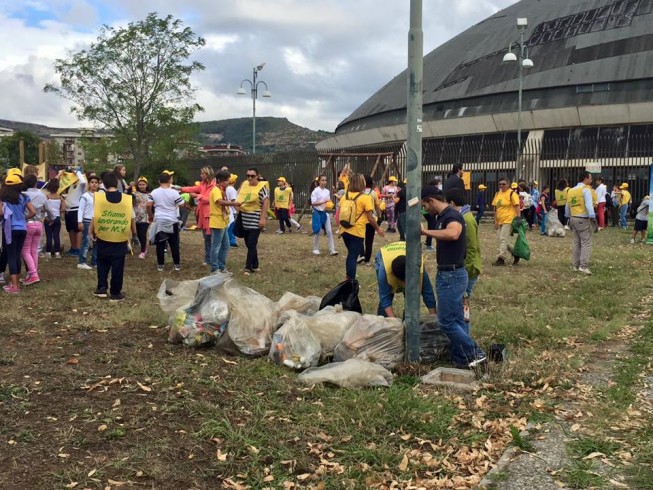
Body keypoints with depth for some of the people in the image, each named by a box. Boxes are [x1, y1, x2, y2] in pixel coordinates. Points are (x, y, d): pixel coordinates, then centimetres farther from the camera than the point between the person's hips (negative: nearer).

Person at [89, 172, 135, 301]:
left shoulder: (98, 197, -8)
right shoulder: (127, 199, -5)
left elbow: (94, 217, -6)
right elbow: (132, 219, 1)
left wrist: (91, 232, 8)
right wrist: (133, 232, 17)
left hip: (103, 238, 0)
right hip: (121, 239, 0)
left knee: (102, 264, 18)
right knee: (117, 267, 6)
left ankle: (102, 288, 17)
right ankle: (115, 293, 10)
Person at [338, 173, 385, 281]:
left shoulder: (344, 196, 6)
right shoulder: (365, 198, -10)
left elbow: (340, 214, 13)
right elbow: (370, 217, -9)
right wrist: (378, 228, 5)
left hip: (344, 230, 6)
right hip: (357, 231, -6)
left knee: (350, 254, 23)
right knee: (353, 256, -1)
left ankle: (348, 277, 31)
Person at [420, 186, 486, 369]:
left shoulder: (452, 215, -18)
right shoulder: (442, 217, 12)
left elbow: (453, 234, -41)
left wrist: (426, 231, -32)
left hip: (452, 275, -10)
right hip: (446, 274, 10)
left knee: (446, 321, -6)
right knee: (456, 320, 13)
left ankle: (476, 354, 1)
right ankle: (461, 359, 19)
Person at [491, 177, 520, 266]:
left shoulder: (512, 193, -8)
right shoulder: (497, 194, 12)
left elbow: (517, 206, -11)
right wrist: (495, 221, 9)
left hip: (508, 220, -8)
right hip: (499, 221, 8)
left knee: (503, 239, -11)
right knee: (500, 239, 9)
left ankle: (501, 259, -9)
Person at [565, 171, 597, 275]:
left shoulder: (571, 191, 12)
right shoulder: (586, 190, -10)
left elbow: (567, 207, 16)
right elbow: (589, 206, -19)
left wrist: (569, 218, 25)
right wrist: (593, 219, -19)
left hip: (573, 219, 7)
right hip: (583, 220, -7)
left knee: (576, 243, 11)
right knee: (586, 243, -6)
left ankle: (576, 265, 14)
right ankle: (583, 266, -14)